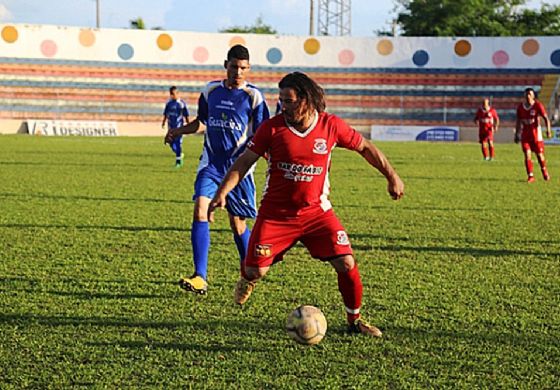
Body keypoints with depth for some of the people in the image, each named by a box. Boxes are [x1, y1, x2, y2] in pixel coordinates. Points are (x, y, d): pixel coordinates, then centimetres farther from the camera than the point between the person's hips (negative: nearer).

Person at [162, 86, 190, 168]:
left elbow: (186, 115, 0)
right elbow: (165, 114, 16)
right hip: (170, 126, 5)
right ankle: (180, 154, 30)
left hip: (179, 126, -5)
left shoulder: (182, 103, -6)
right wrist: (163, 122, 15)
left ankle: (178, 161, 0)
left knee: (178, 143, -7)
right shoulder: (169, 103, 6)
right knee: (171, 143, 6)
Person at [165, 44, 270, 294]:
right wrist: (179, 131, 8)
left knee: (238, 224, 5)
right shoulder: (211, 90, 7)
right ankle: (200, 278, -18)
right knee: (200, 211, -16)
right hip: (211, 165, 3)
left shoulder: (253, 96, -4)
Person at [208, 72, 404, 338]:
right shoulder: (272, 127, -9)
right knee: (256, 271, -7)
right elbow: (245, 161, -4)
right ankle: (248, 279, 34)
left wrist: (392, 177, 11)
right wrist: (221, 193, -14)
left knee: (346, 263, -10)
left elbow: (365, 148, 8)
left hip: (316, 212, 1)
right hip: (275, 213, -1)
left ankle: (354, 319, 13)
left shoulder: (331, 126, -6)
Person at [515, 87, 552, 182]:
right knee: (527, 155, -9)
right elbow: (518, 121, 13)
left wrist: (548, 130, -24)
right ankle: (530, 176, -5)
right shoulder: (520, 107, 3)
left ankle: (544, 172, 31)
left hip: (536, 133, -3)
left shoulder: (538, 105, -9)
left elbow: (546, 118, -11)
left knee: (539, 154, 6)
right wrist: (517, 134, 14)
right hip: (525, 134, 3)